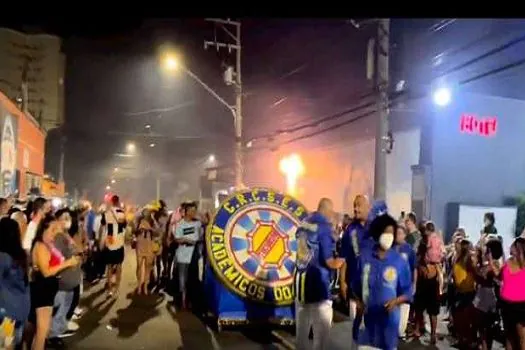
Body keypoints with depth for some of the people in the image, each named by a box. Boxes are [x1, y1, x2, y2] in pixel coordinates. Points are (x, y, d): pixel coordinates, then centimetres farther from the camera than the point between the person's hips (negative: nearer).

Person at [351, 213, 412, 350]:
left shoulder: (399, 261, -5)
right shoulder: (364, 257, -2)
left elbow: (407, 291, 0)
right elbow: (356, 284, 9)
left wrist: (395, 301, -17)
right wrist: (358, 302, -5)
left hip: (388, 317, -1)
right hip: (367, 317, 1)